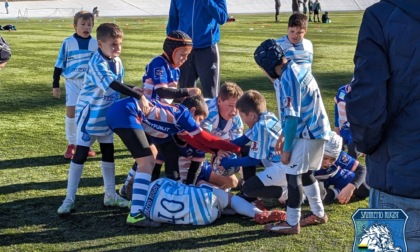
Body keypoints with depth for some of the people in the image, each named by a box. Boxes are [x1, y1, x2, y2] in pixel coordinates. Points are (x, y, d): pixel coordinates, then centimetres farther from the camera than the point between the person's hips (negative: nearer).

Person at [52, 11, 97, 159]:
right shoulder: (68, 42, -4)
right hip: (72, 82, -2)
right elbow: (59, 64, 1)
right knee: (71, 112, -5)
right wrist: (55, 85, 0)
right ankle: (71, 145, 7)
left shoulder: (95, 44, 2)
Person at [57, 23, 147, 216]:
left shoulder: (117, 62, 0)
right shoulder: (96, 63, -26)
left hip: (107, 114, 8)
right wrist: (139, 97, -44)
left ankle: (110, 195, 23)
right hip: (89, 113, -7)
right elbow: (113, 85, -38)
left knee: (108, 152, 12)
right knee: (80, 154, -4)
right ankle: (69, 199, 3)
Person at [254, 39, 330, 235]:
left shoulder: (287, 79, -21)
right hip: (317, 129, 10)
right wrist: (284, 135, 20)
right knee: (305, 173, 19)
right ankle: (318, 214, 30)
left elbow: (292, 117, -22)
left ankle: (292, 223, 3)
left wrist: (286, 148, -16)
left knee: (293, 174, -3)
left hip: (308, 133, -10)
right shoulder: (297, 69, 10)